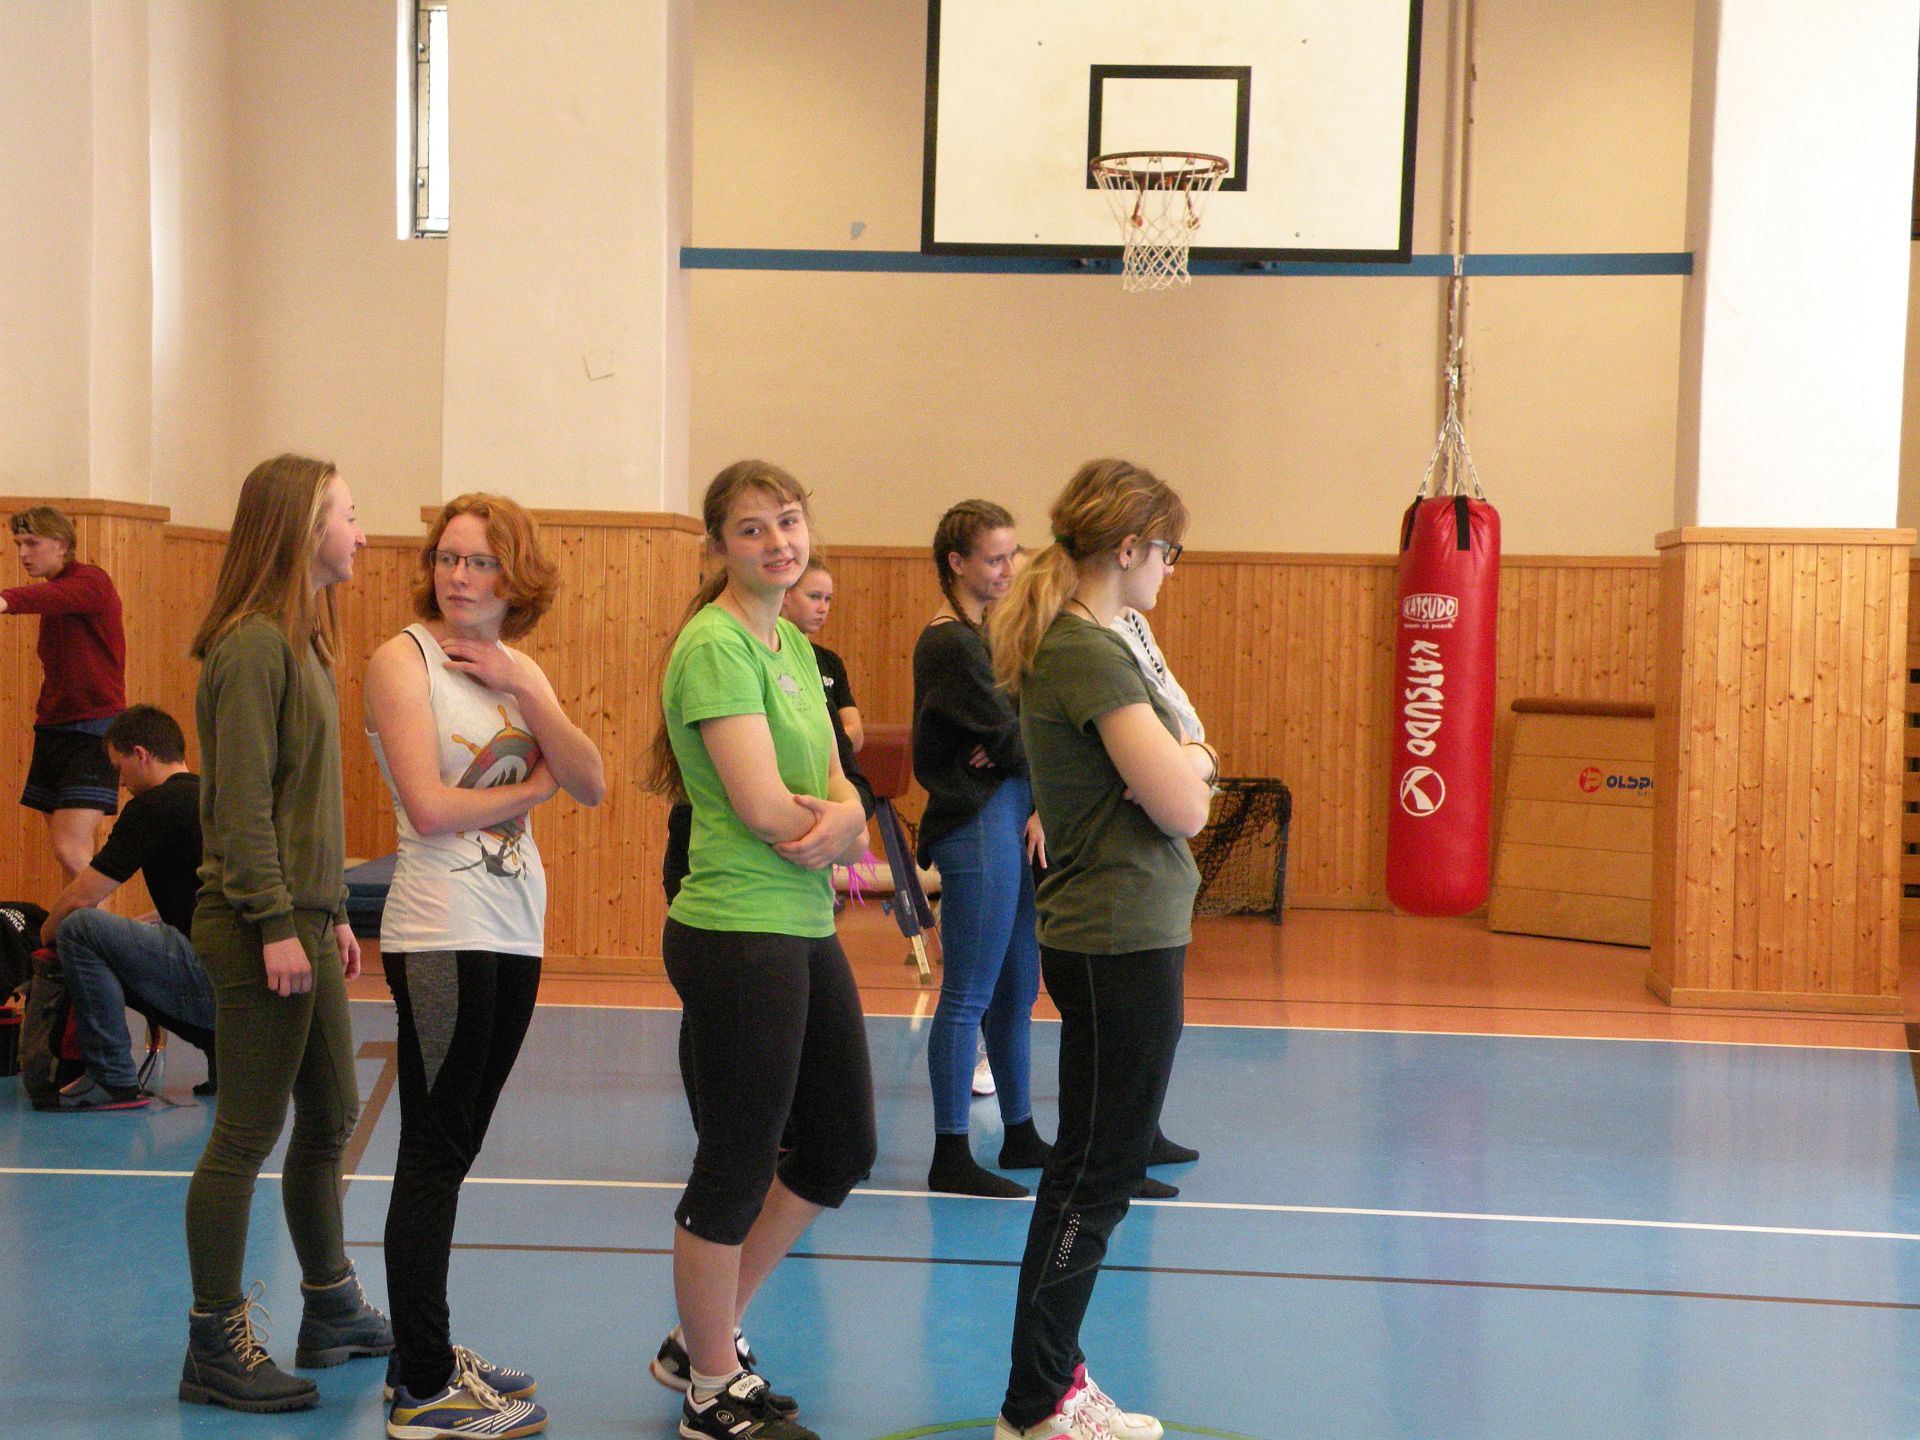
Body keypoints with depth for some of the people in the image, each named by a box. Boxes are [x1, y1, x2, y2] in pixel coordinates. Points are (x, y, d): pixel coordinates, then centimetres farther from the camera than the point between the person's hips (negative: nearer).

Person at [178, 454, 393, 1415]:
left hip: (301, 919, 10)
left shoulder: (301, 642, 16)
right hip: (258, 926, -10)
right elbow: (243, 802, -18)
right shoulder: (253, 646, -14)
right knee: (247, 1135, -3)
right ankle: (215, 1348, 7)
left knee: (329, 1118, 16)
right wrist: (275, 926, -20)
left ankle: (332, 1310, 29)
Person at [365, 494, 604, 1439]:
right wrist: (531, 788, -3)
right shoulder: (404, 658, -6)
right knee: (434, 1155, -4)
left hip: (515, 933, 7)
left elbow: (592, 786, 2)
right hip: (440, 931, -7)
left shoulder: (521, 669, 14)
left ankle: (427, 1357, 20)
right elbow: (428, 806, -17)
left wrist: (521, 687, -8)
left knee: (454, 1149, 12)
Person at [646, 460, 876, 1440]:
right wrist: (844, 831, -4)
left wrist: (837, 818, -13)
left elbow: (835, 787, 9)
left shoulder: (795, 647, 14)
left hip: (806, 931, 10)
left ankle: (702, 1339, 32)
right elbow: (764, 807, -21)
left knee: (840, 1150, 18)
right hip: (738, 937, -10)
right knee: (737, 1167, 3)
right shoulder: (715, 645, -14)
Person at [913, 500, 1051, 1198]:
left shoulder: (990, 631, 16)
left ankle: (1020, 1136, 25)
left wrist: (1041, 803, -5)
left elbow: (1012, 736, 10)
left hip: (1016, 819, 9)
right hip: (977, 826, -9)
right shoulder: (948, 644, -12)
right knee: (968, 997, -5)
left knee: (1017, 991, 15)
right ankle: (951, 1157, 1)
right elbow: (1010, 736, -14)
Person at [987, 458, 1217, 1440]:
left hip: (1114, 933, 10)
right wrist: (1194, 762, 0)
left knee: (1096, 1167, 16)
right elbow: (1183, 808, -20)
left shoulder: (1072, 644, 13)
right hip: (1121, 942, -10)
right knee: (1096, 1173, -1)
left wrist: (1177, 762, -1)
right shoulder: (1089, 653, -18)